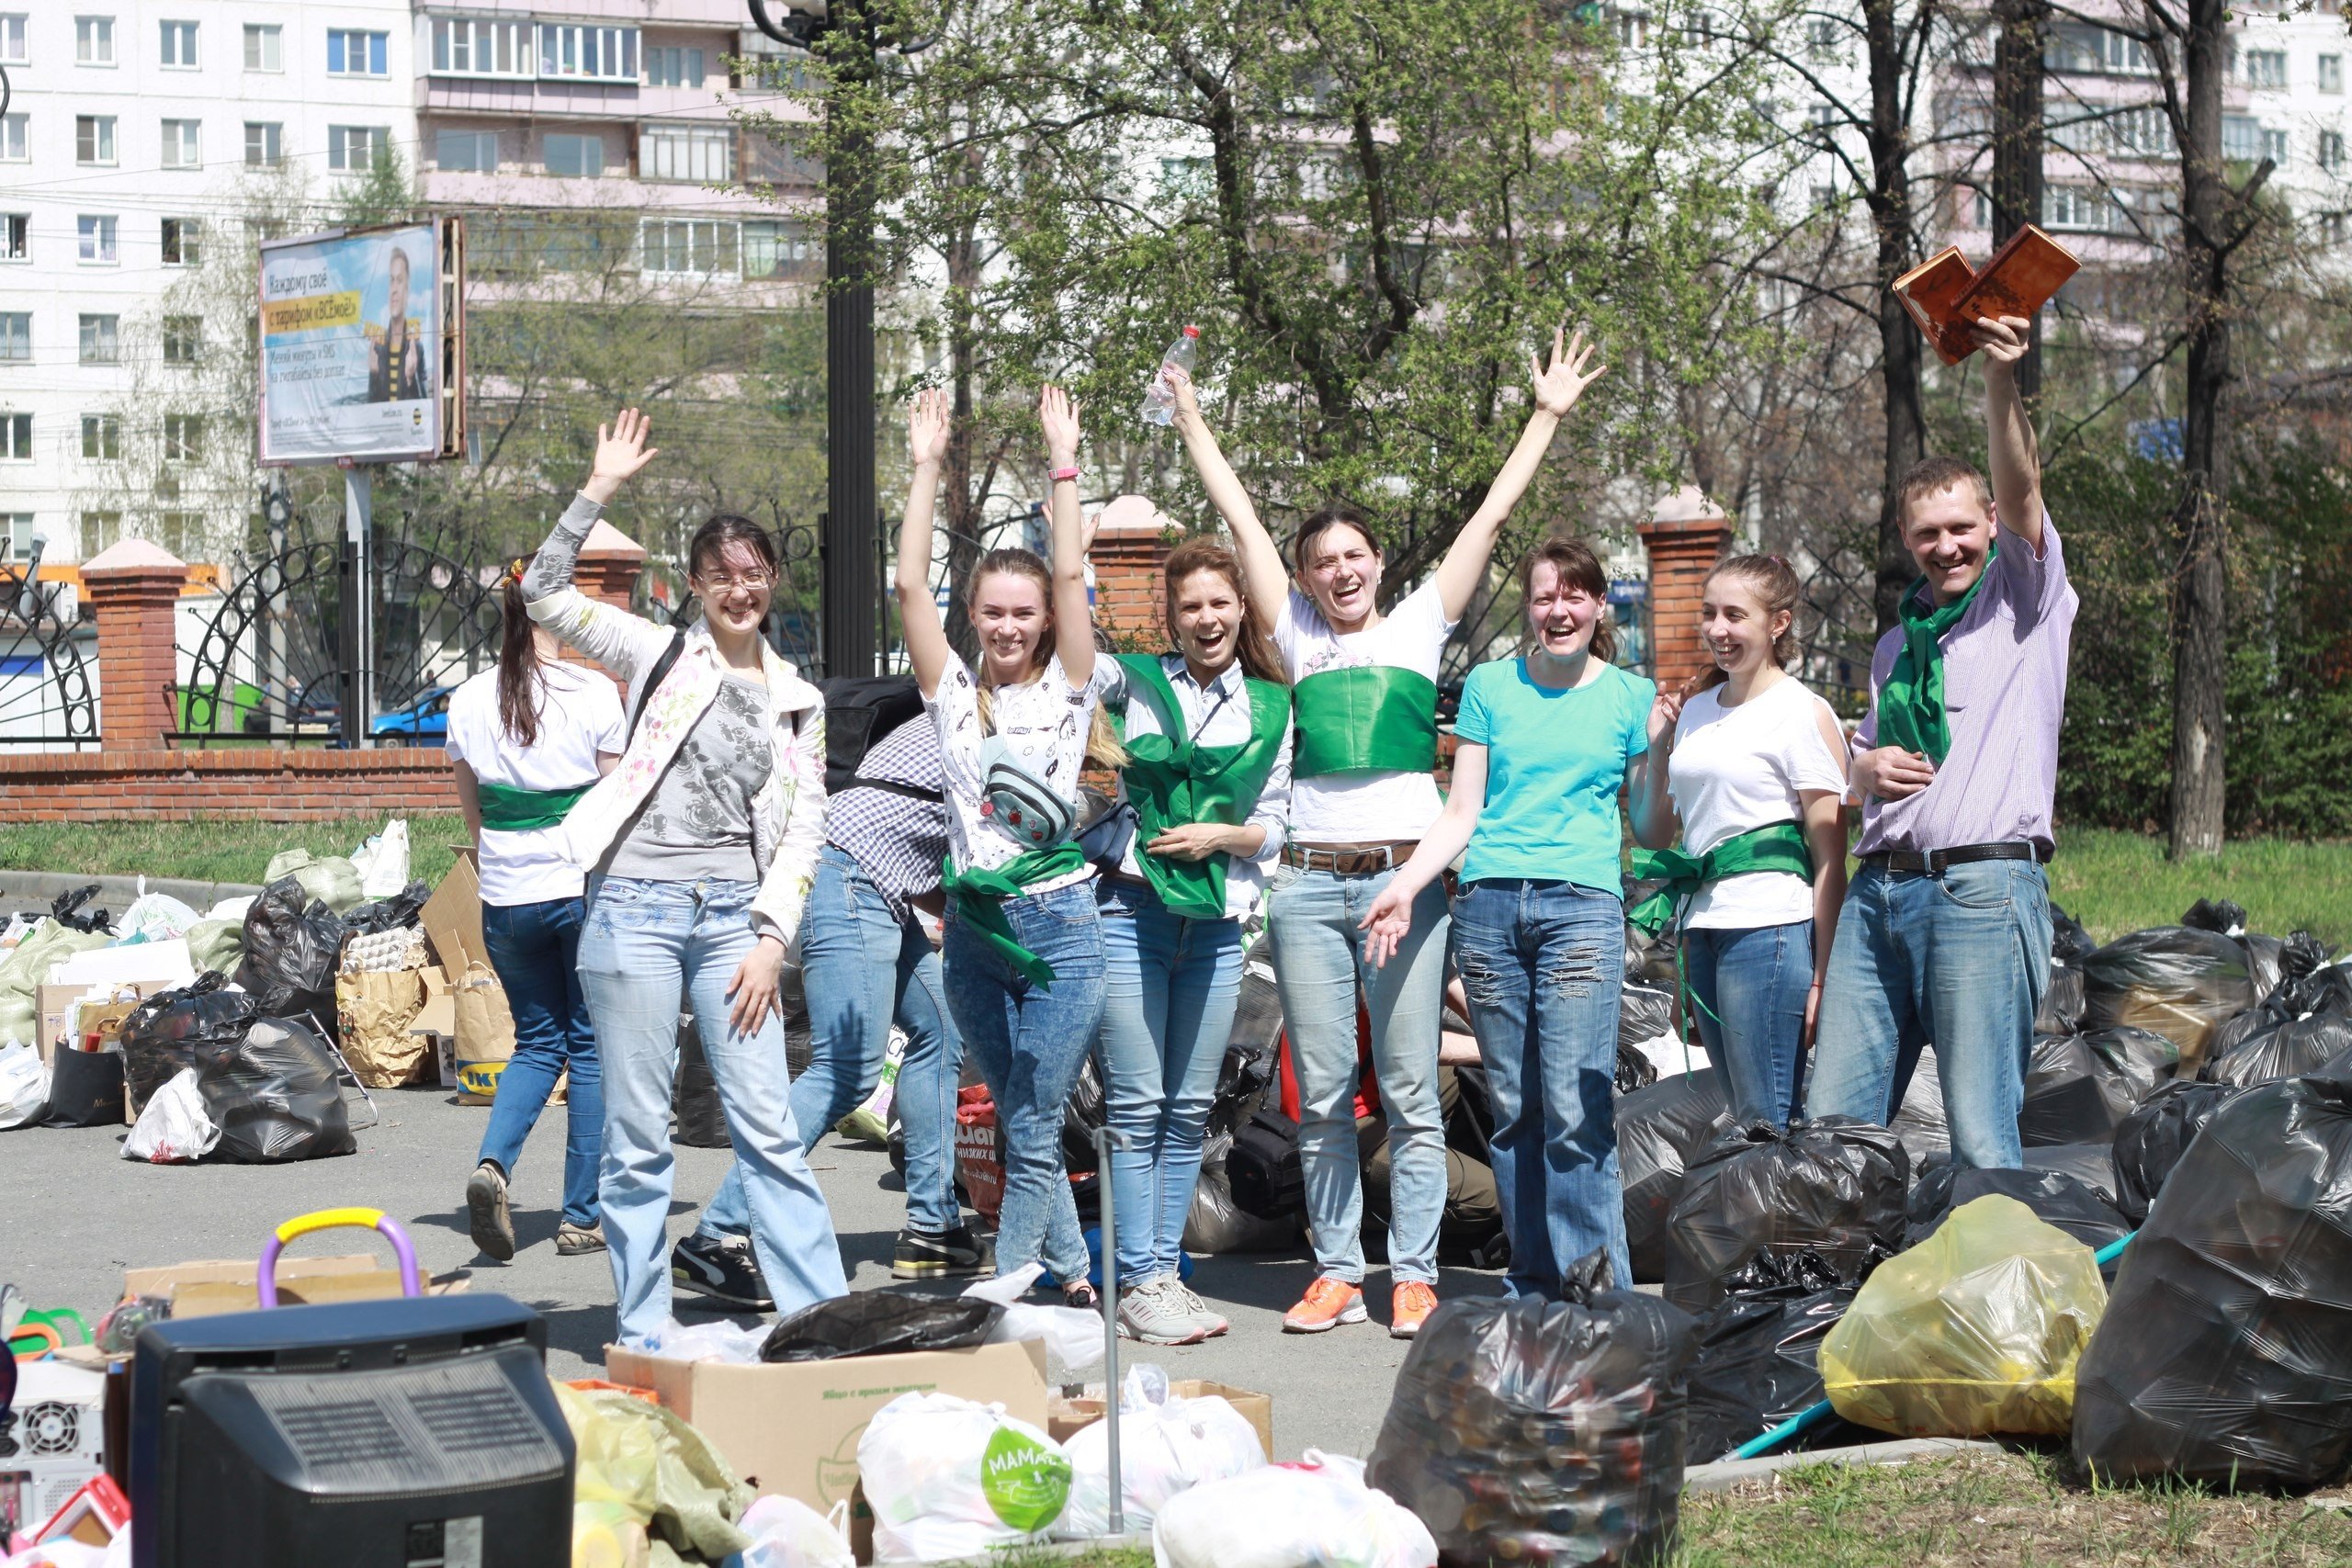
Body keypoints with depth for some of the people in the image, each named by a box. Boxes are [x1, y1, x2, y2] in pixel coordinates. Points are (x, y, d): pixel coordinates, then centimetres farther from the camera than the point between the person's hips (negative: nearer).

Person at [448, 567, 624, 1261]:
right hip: (585, 889, -3)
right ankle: (581, 1218, 7)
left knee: (536, 1041, 16)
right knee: (591, 1046, 7)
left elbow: (472, 812, 11)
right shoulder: (592, 694, -8)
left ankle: (492, 1163, -8)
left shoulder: (468, 702, 2)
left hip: (507, 898, 3)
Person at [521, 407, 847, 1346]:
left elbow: (805, 826, 10)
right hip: (636, 909, -2)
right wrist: (600, 489, -10)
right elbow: (544, 596, -4)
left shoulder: (796, 701, 13)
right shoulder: (659, 655, 5)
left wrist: (771, 936, -1)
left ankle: (823, 1313, 4)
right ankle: (643, 1332, 9)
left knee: (768, 1127, 0)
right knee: (637, 1137, 2)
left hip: (734, 915, 2)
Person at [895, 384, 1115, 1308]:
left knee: (1034, 1136, -5)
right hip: (974, 927, 3)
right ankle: (1073, 1279, 22)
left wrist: (1064, 465, -9)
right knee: (1021, 1128, 10)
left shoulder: (1068, 690, 3)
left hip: (1059, 927, -3)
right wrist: (926, 469, -3)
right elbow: (910, 585, 0)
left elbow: (1071, 578, -8)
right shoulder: (955, 695, 8)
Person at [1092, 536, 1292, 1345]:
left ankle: (1165, 1269, 13)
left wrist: (1225, 835, -6)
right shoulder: (1135, 682, 5)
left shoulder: (1272, 707, 10)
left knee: (1189, 1112, 6)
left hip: (1219, 924, 3)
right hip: (1133, 911, -3)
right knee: (1137, 1108, -5)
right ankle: (1138, 1285, -4)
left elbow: (1277, 828, 12)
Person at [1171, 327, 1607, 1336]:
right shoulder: (1298, 636, 12)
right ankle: (1336, 1271, 10)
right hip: (1309, 883, 1)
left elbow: (1490, 517, 12)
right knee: (1321, 1095, 3)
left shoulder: (1418, 626, 10)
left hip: (1404, 875, -1)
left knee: (1410, 1090, -1)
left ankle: (1414, 1275, 3)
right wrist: (1188, 417, 15)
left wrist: (1548, 416, 13)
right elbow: (1241, 522, 14)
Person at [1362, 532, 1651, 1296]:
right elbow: (1461, 812, 11)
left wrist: (1664, 744, -4)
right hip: (1488, 903, 2)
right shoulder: (1491, 687, 13)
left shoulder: (1630, 697, 10)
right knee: (1513, 1109, 3)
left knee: (1576, 1111, -12)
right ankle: (1533, 1280, 10)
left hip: (1582, 904, -2)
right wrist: (1405, 886, 1)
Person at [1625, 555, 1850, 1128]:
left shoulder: (1803, 714, -4)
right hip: (1702, 928, 7)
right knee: (1744, 1122, 8)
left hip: (1769, 929, -7)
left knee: (1768, 1123, -9)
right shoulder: (1695, 710, 16)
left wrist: (1822, 978, -14)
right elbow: (1654, 834, 24)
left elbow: (1830, 860, -8)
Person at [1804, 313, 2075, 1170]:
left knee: (1981, 1138, -10)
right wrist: (1866, 768, 7)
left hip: (1983, 887, -6)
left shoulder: (2025, 601, 7)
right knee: (1832, 1119, 1)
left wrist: (2002, 380, -27)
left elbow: (2020, 489, -11)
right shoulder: (1897, 643, 24)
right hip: (1879, 891, 6)